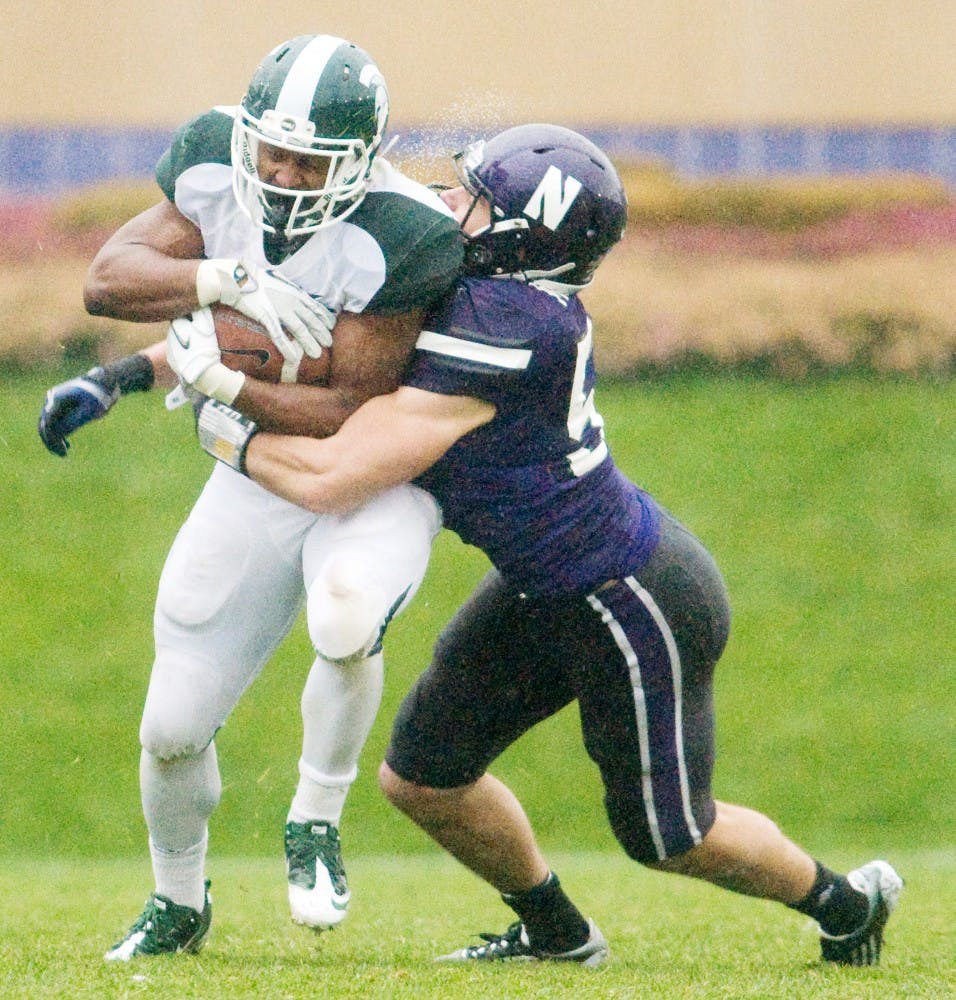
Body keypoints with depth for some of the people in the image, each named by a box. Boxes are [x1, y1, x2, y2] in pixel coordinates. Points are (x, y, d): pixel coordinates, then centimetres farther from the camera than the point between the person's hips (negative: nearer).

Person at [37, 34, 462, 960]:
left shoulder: (400, 238, -29)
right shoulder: (214, 164, -13)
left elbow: (350, 414, -26)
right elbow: (108, 277, -16)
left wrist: (218, 381, -31)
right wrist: (228, 278, -31)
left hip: (374, 478, -4)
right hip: (258, 476, 4)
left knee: (346, 616, -38)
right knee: (174, 728, 4)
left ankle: (315, 822, -12)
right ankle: (178, 902, 34)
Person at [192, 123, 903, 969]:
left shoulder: (494, 337, -34)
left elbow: (330, 479, -30)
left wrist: (226, 429, -14)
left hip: (631, 600, -9)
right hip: (546, 591, 9)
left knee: (666, 835, 10)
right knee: (421, 778, 10)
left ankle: (843, 902, 35)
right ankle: (554, 931, 33)